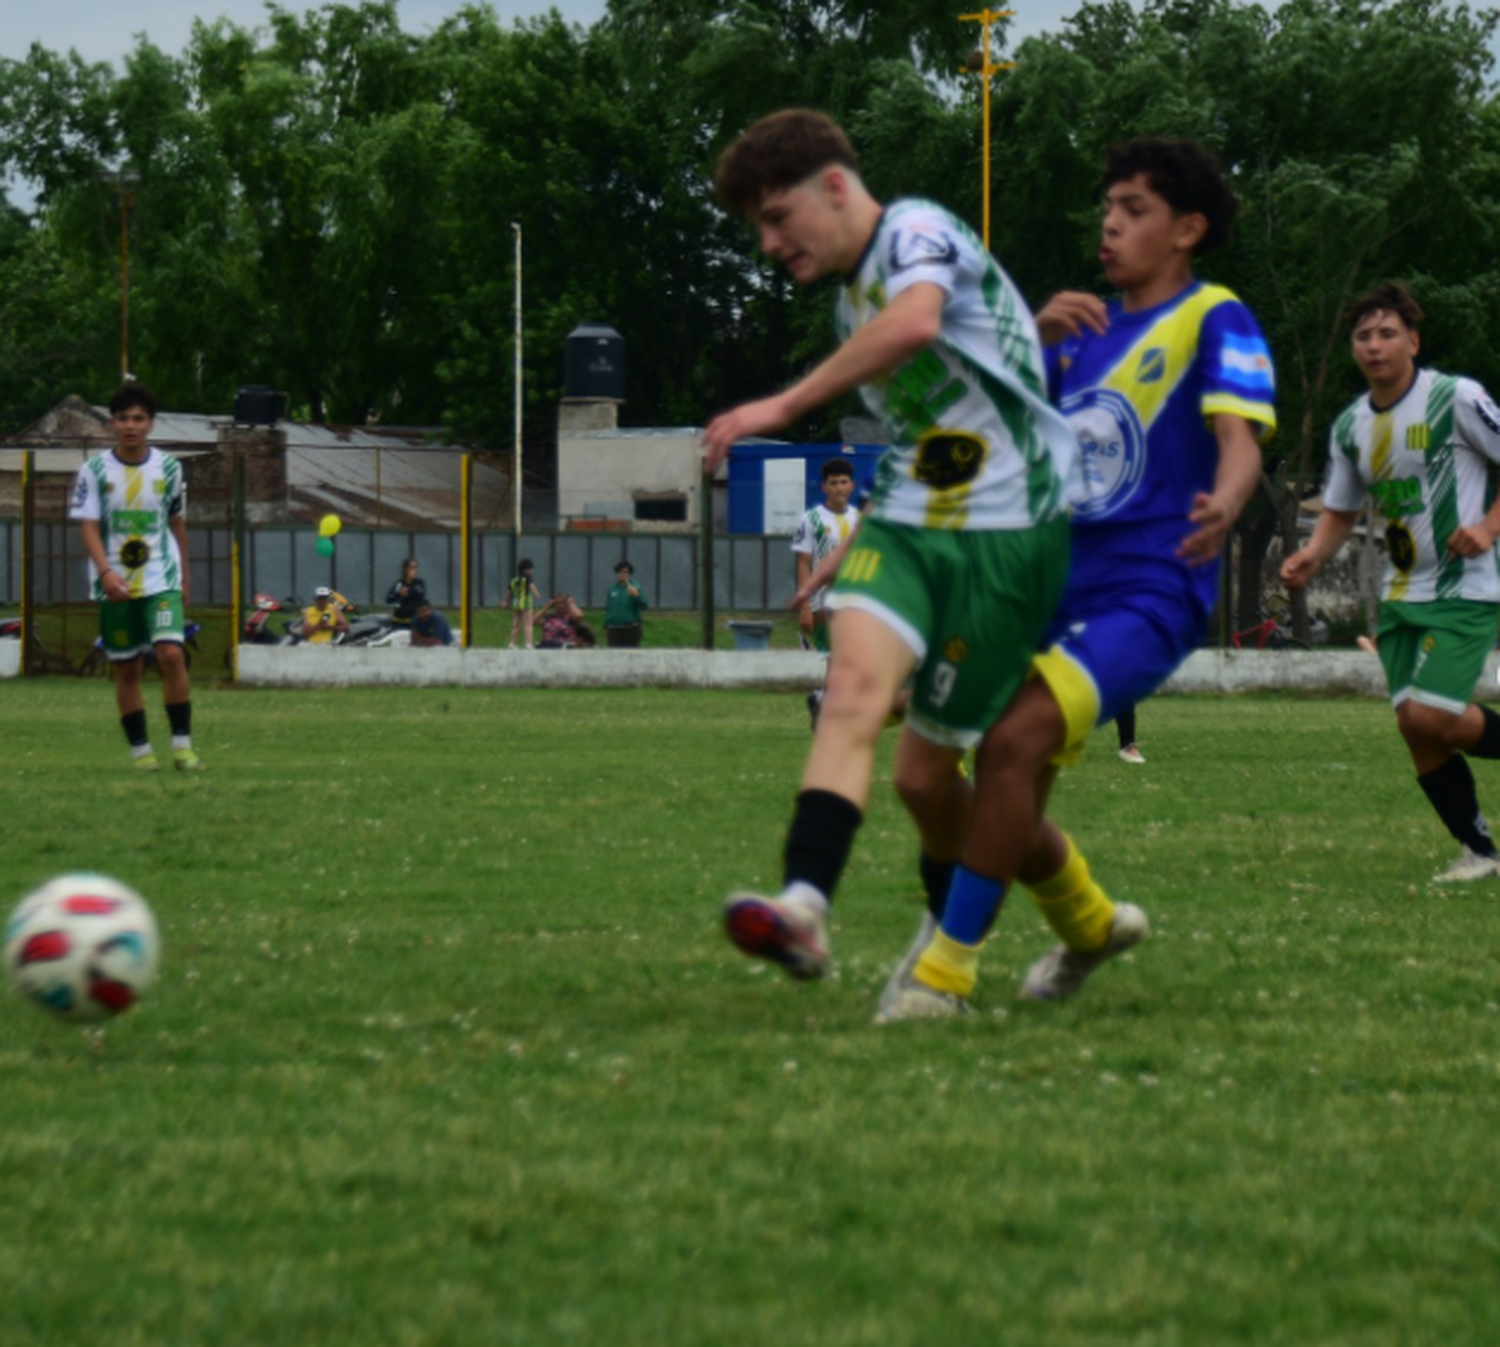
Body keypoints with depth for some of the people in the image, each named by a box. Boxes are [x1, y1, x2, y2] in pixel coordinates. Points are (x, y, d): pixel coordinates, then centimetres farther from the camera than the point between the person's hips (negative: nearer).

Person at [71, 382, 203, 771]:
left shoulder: (168, 467, 3)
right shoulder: (95, 470, -3)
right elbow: (88, 527, -8)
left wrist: (185, 575, 17)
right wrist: (106, 572, -23)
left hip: (161, 579, 0)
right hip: (114, 585, 0)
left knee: (171, 653, -17)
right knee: (127, 669, 5)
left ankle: (183, 746, -9)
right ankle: (140, 750, 15)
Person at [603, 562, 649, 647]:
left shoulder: (635, 588, -1)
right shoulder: (612, 589, 8)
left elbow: (644, 606, -8)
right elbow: (607, 609, 15)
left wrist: (637, 596, -26)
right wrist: (606, 628, 13)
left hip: (631, 629, -3)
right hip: (614, 629, 3)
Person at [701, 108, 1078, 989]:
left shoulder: (918, 230, -9)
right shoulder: (854, 298, 20)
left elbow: (915, 324, -32)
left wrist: (785, 405, -32)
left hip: (1004, 536, -7)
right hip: (907, 522, 7)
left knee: (927, 771, -3)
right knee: (855, 688, -22)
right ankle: (805, 907, -40)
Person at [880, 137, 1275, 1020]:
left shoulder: (1214, 322, -2)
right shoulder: (1089, 327, 20)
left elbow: (1239, 439, -17)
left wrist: (1224, 504, -40)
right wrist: (1037, 336, -5)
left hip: (1147, 598, -7)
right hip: (1058, 587, 8)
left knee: (1015, 740, -28)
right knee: (1009, 812, 7)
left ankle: (946, 970, -21)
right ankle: (1092, 926, 37)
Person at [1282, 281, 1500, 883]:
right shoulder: (1350, 427, 8)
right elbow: (1340, 510, 19)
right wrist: (1312, 556, 0)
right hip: (1401, 595, 6)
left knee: (1428, 714, -20)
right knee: (1416, 726, -1)